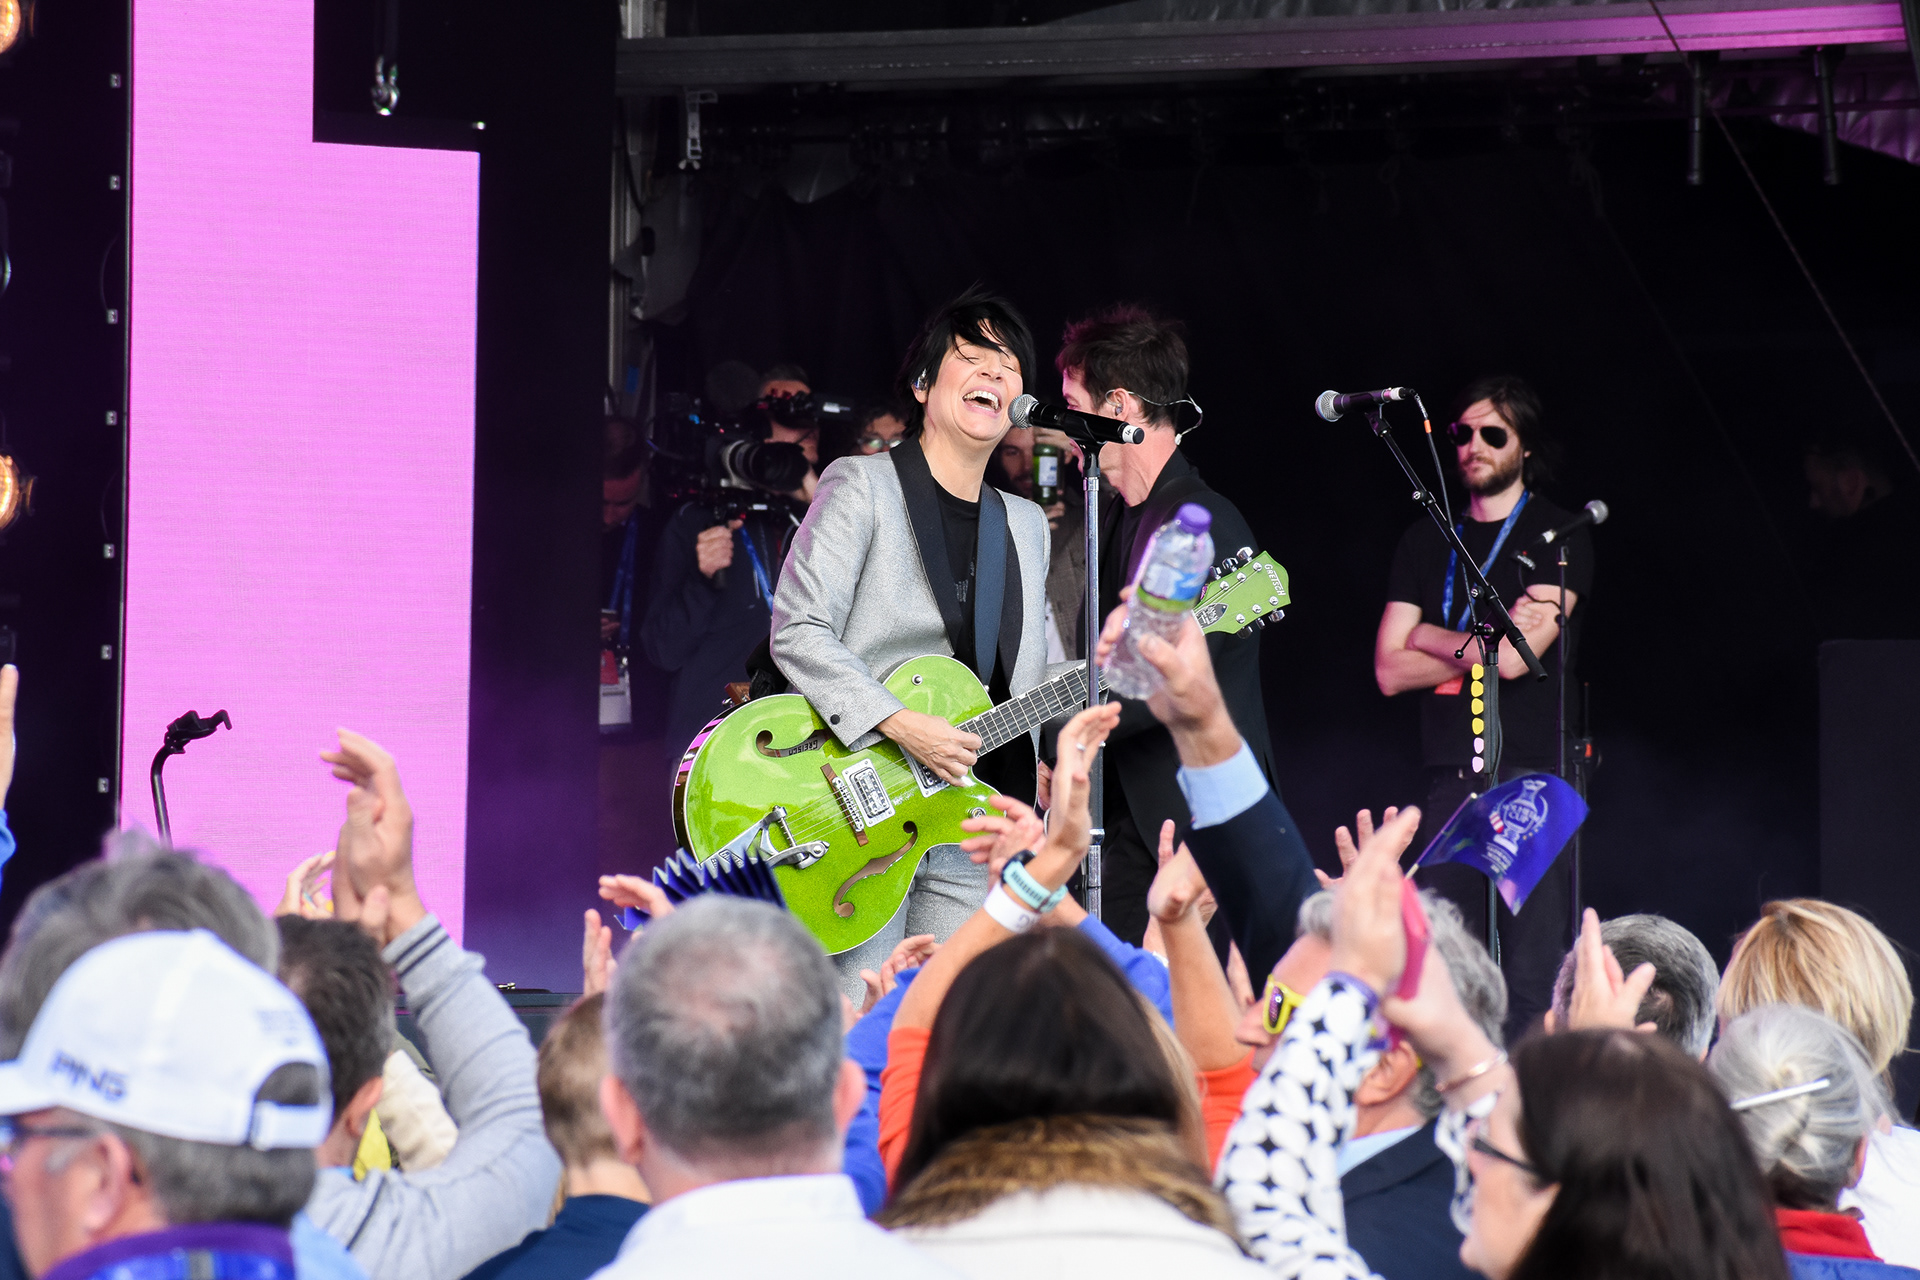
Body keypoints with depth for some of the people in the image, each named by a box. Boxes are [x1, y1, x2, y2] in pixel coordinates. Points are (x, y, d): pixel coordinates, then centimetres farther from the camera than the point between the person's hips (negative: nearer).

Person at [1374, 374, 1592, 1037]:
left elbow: (1515, 657, -10)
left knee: (1531, 982, -9)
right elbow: (1390, 670, 8)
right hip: (1452, 778, 4)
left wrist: (1433, 638, 5)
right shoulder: (1427, 539, 17)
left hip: (1534, 775, -4)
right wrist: (1484, 642, -3)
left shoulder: (1559, 537, 2)